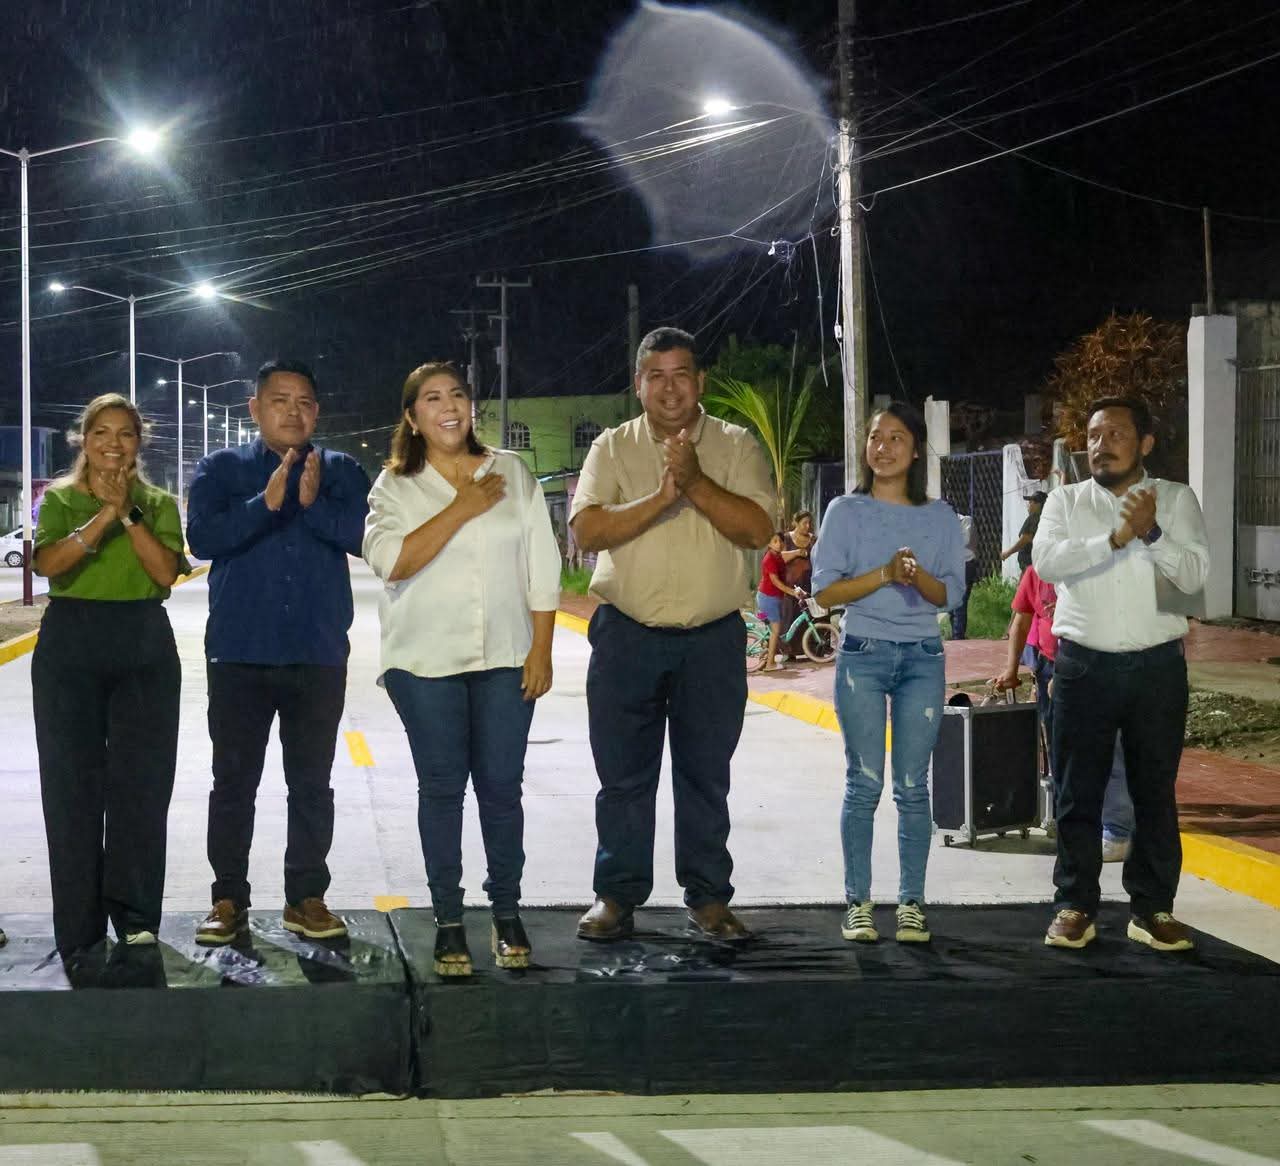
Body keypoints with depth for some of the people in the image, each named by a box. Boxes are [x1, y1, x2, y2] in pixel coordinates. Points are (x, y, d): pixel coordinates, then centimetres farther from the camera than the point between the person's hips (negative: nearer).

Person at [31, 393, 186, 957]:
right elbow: (48, 562, -12)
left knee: (141, 783, 1)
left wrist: (129, 512, -11)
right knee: (72, 784, 1)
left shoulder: (158, 503, 9)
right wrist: (105, 513, -15)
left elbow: (166, 573, -6)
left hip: (144, 646, 1)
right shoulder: (60, 499, 6)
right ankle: (80, 933, 8)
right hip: (70, 644, -1)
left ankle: (136, 920, 11)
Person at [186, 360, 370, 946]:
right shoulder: (221, 469, 5)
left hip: (319, 656, 1)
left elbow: (365, 534, -8)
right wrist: (266, 503, -22)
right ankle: (228, 901, 11)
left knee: (311, 783, 7)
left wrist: (314, 504, -23)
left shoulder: (342, 472, 7)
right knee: (233, 781, 3)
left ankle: (307, 898, 16)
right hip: (238, 654, -1)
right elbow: (202, 537, -10)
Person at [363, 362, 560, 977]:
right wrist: (462, 509, -15)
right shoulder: (395, 486, 3)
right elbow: (391, 562, -15)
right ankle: (448, 920, 11)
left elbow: (541, 569, 6)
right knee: (441, 788, 2)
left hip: (504, 659, 1)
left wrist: (541, 651, 0)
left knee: (501, 786, 2)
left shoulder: (511, 472, 7)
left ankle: (507, 914, 15)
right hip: (427, 662, -1)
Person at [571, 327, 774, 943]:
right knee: (623, 774, 5)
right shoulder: (613, 448, 4)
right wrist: (661, 497, -21)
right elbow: (588, 529, -10)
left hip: (713, 639, 0)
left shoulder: (736, 446, 4)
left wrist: (695, 482, -20)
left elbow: (757, 529, -10)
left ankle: (707, 897, 18)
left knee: (705, 774, 8)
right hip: (627, 635, 0)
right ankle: (617, 896, 15)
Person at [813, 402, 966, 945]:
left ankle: (912, 903, 6)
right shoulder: (846, 511, 4)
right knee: (865, 783, -3)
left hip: (922, 657, 1)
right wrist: (884, 575, -16)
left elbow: (949, 594, 4)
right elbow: (826, 590, -3)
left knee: (913, 786, 1)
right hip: (862, 654, -1)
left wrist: (919, 576, -16)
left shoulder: (940, 517, 8)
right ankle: (858, 903, 4)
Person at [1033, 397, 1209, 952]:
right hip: (1084, 665, 0)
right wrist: (1115, 538, -24)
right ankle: (1075, 906, 15)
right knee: (1077, 791, 5)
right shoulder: (1066, 501, 5)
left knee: (1155, 791, 6)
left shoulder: (1176, 500, 3)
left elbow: (1194, 573, -10)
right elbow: (1045, 561, -13)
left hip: (1158, 666, 0)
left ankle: (1152, 908, 16)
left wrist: (1153, 534, -27)